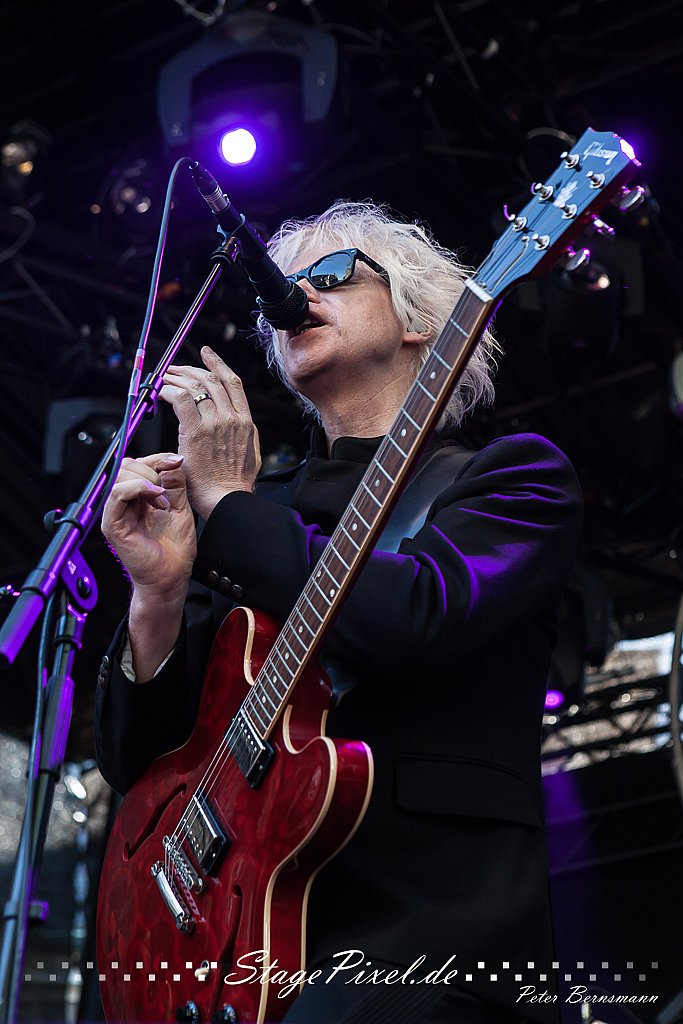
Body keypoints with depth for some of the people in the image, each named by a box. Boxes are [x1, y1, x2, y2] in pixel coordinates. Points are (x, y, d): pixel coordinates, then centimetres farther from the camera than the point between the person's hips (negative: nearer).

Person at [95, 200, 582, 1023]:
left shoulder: (512, 475, 6)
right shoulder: (255, 514, 17)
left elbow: (407, 620, -16)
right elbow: (133, 762, 13)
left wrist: (227, 500, -4)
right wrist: (159, 593, -4)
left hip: (428, 934, -5)